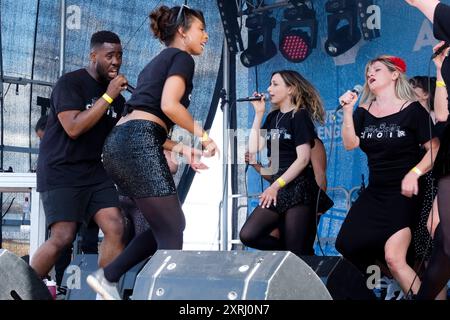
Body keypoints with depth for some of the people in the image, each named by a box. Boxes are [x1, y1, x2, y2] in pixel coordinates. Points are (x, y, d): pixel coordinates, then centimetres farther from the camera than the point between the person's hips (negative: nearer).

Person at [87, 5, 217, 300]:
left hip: (119, 143, 9)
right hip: (138, 146, -9)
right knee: (172, 232, -4)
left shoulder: (157, 63, 30)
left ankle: (107, 276, 12)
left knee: (166, 227, 15)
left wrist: (182, 149, 20)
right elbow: (169, 105, -15)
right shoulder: (181, 58, 3)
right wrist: (203, 135, -2)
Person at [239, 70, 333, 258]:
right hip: (278, 188, 7)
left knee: (298, 252, -9)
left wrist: (276, 185, -17)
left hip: (299, 188, -7)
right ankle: (291, 253, 11)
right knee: (248, 235, -7)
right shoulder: (273, 117, 15)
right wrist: (258, 113, 4)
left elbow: (303, 158, -14)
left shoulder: (300, 116, -6)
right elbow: (254, 148, 6)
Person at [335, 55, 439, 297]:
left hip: (403, 194, -5)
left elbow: (435, 149, -8)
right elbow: (350, 144, -5)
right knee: (346, 247, -4)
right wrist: (348, 109, -11)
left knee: (393, 258, -18)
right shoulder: (363, 112, 7)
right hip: (374, 194, 6)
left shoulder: (413, 110, -7)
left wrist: (414, 173, -22)